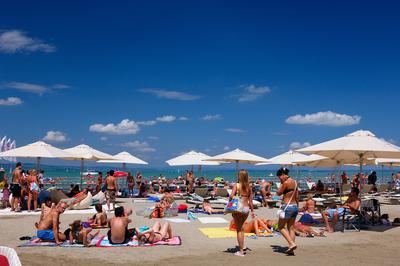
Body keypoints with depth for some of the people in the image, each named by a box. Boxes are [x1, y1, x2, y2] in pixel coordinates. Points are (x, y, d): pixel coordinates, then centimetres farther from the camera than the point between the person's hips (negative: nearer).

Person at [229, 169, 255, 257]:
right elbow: (250, 200, 5)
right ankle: (242, 246, 27)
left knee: (239, 229, 7)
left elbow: (231, 196, -20)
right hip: (246, 209, 4)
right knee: (241, 227, 27)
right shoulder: (249, 187, 3)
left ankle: (241, 251, 9)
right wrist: (252, 211, 13)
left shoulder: (236, 185, -8)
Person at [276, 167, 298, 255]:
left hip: (287, 207, -9)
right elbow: (297, 197, 15)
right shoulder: (294, 182, 10)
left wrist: (281, 183, -3)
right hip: (295, 207, 9)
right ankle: (291, 249, 13)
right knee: (291, 228, 12)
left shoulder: (286, 183, -16)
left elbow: (278, 193, -5)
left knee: (281, 227, 5)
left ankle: (292, 244, -7)